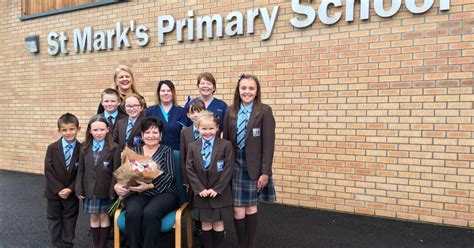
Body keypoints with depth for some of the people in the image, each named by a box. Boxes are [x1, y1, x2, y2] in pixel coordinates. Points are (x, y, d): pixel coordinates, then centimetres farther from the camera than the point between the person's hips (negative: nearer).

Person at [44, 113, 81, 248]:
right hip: (54, 192, 1)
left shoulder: (82, 149, -9)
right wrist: (58, 189, -16)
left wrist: (70, 189, -16)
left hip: (72, 193, -1)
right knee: (54, 219, 13)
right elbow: (48, 171, -9)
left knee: (69, 220, 10)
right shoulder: (52, 148, -7)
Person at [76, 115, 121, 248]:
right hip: (89, 190, 3)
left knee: (104, 217, 8)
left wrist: (112, 191, -13)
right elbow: (81, 171, 5)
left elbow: (115, 172, -9)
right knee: (94, 218, 12)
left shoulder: (114, 148, -9)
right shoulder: (85, 148, 4)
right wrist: (79, 190, 0)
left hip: (105, 190, -3)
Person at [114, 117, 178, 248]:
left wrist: (149, 186, -19)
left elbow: (169, 175, -4)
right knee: (132, 213, -30)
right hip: (137, 193, 2)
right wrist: (117, 185, -14)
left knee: (149, 212, -32)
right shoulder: (134, 150, 17)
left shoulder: (166, 150, 9)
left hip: (162, 193, -2)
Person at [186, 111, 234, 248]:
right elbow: (189, 170, -2)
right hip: (201, 193, 2)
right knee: (205, 223, 11)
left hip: (220, 192, -2)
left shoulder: (226, 145, -6)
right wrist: (199, 189, -11)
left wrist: (216, 189, -14)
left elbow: (228, 169, -9)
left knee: (218, 223, 8)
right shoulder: (192, 147, 1)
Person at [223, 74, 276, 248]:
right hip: (234, 165, 3)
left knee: (251, 207, 9)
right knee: (238, 210, 3)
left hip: (253, 166, -2)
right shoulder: (230, 111, 5)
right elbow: (225, 141, 6)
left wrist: (265, 172, -12)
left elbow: (268, 144, -9)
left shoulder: (265, 111, -6)